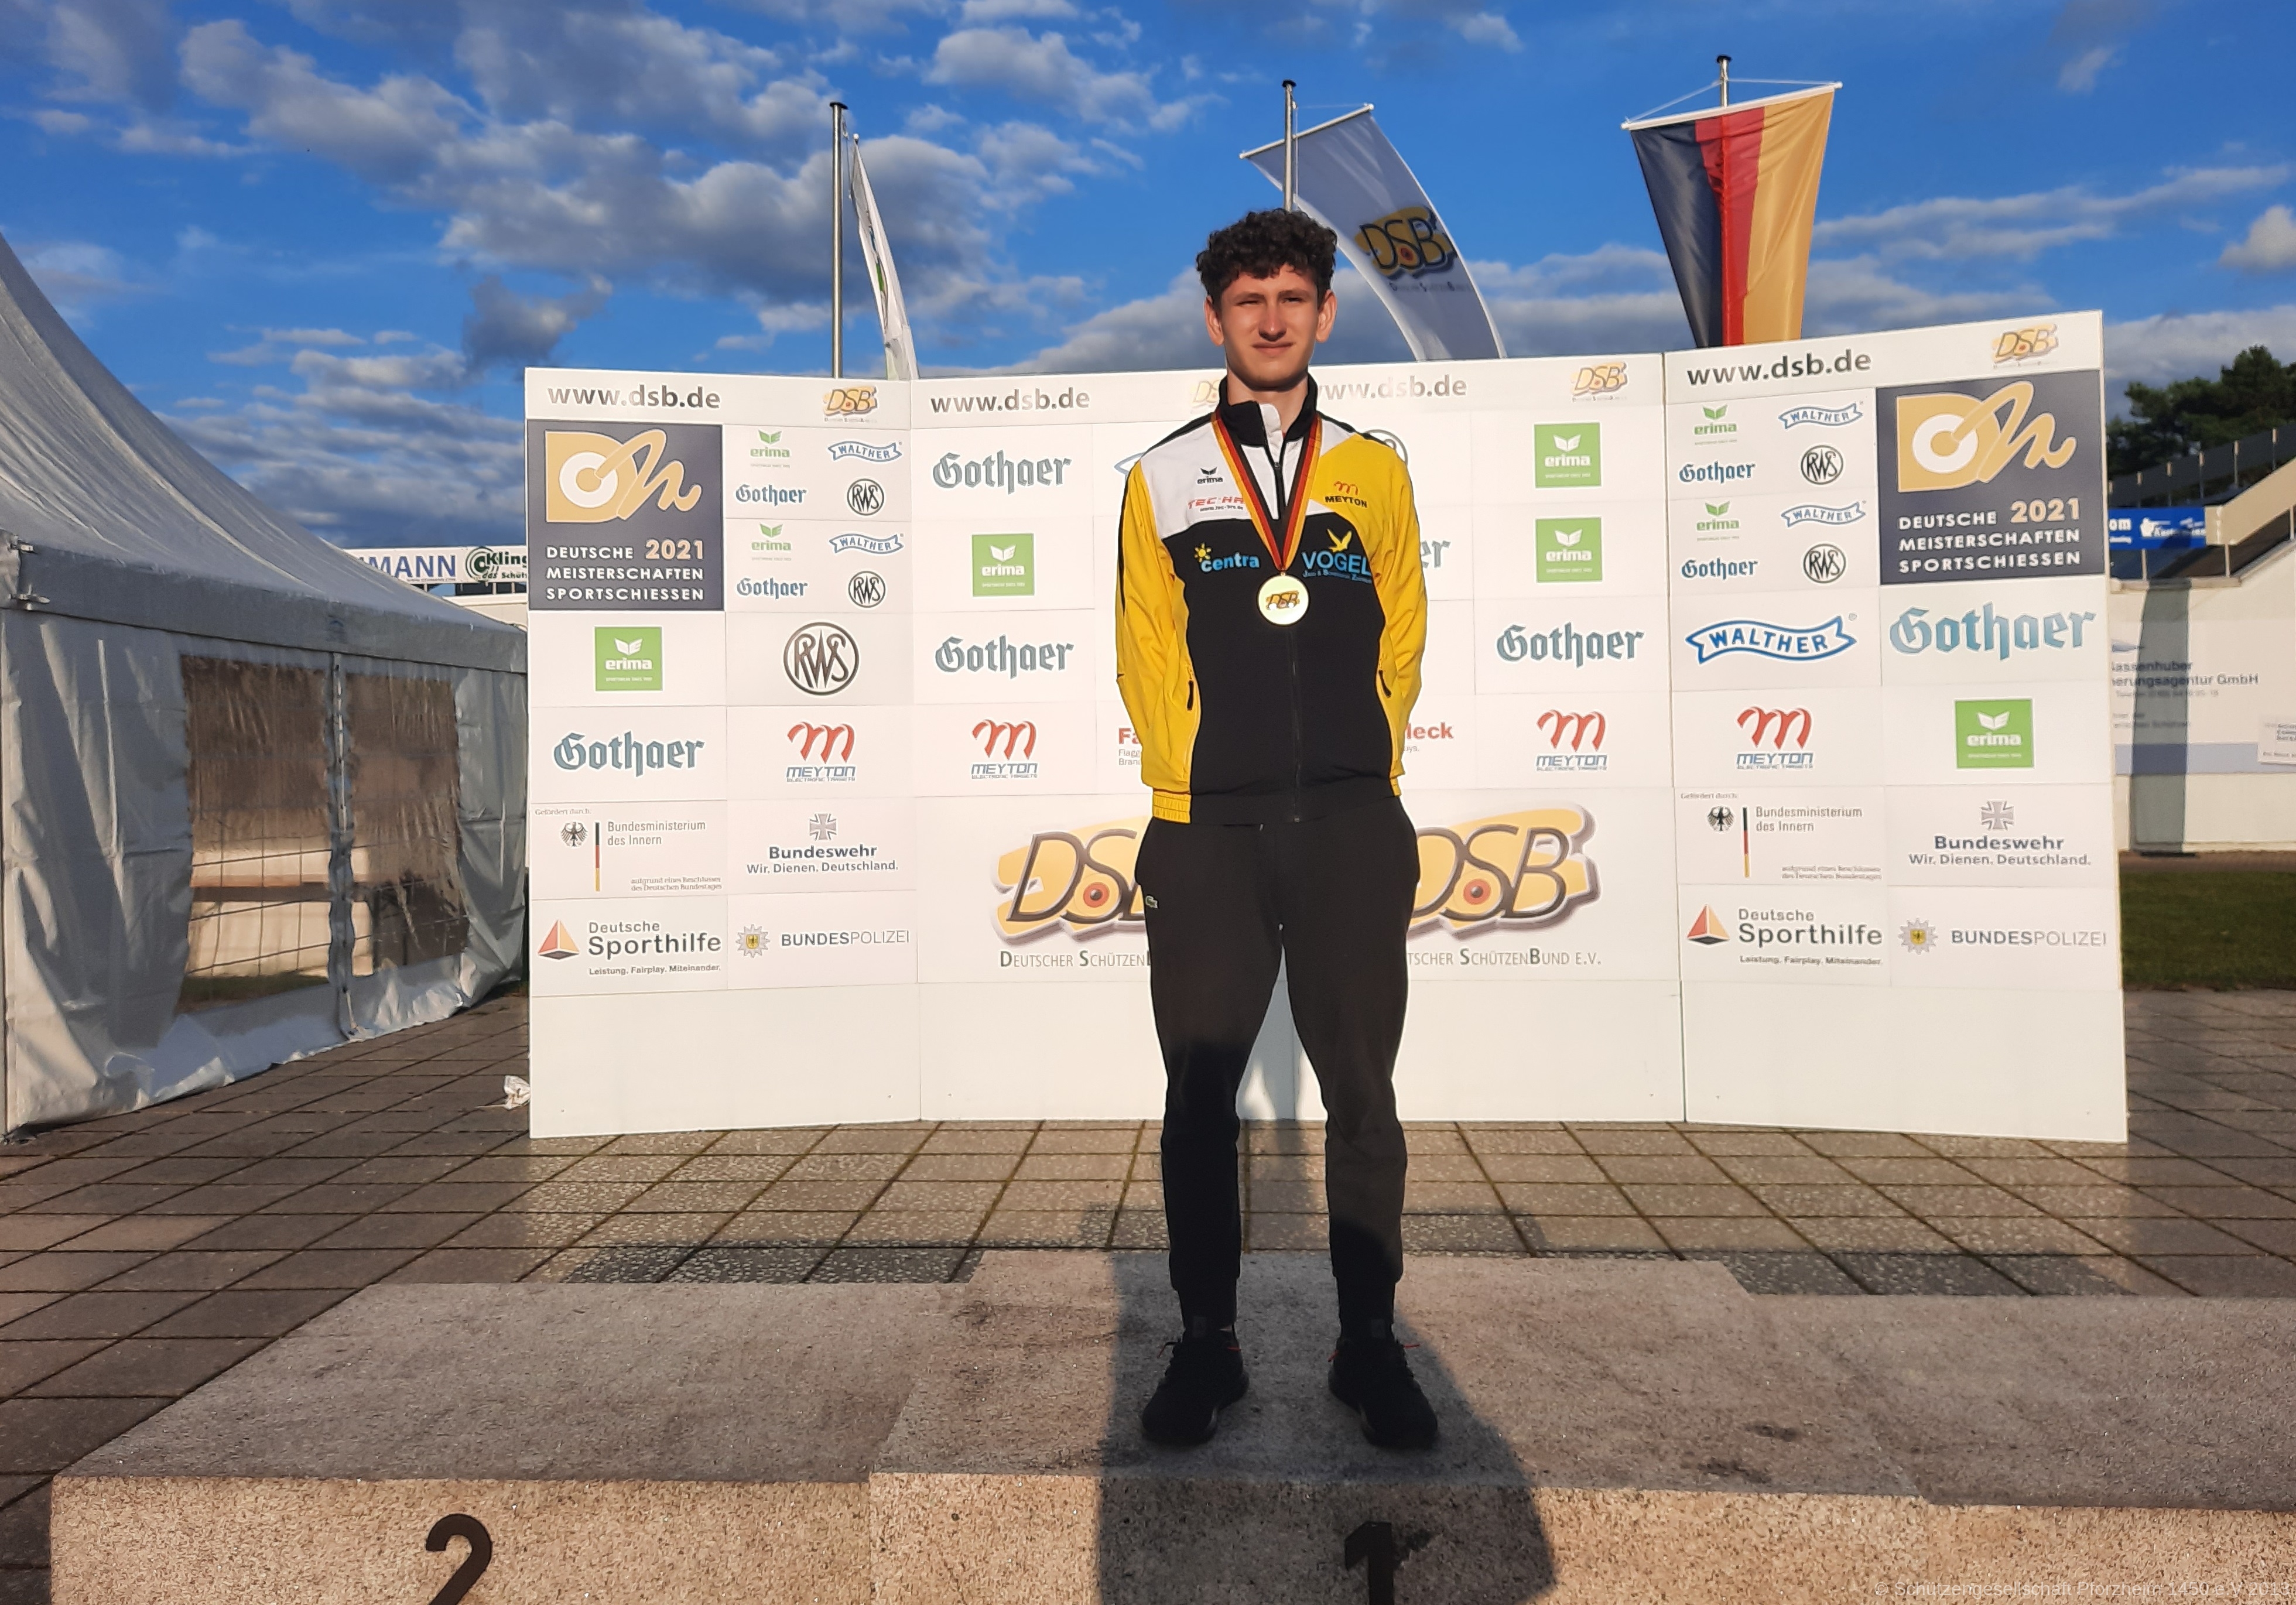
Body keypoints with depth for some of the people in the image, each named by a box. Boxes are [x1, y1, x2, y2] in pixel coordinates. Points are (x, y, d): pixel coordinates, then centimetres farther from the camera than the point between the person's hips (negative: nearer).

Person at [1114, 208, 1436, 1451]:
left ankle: (1370, 1345, 20)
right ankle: (1207, 1344, 19)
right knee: (1200, 1095, 5)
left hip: (1353, 831, 1)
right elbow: (1148, 662, 4)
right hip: (1207, 833, 0)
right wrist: (1194, 798, -3)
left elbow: (1399, 644, 9)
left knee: (1361, 1091, 6)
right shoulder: (1161, 479, 8)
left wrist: (1359, 785, 2)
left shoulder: (1374, 475, 12)